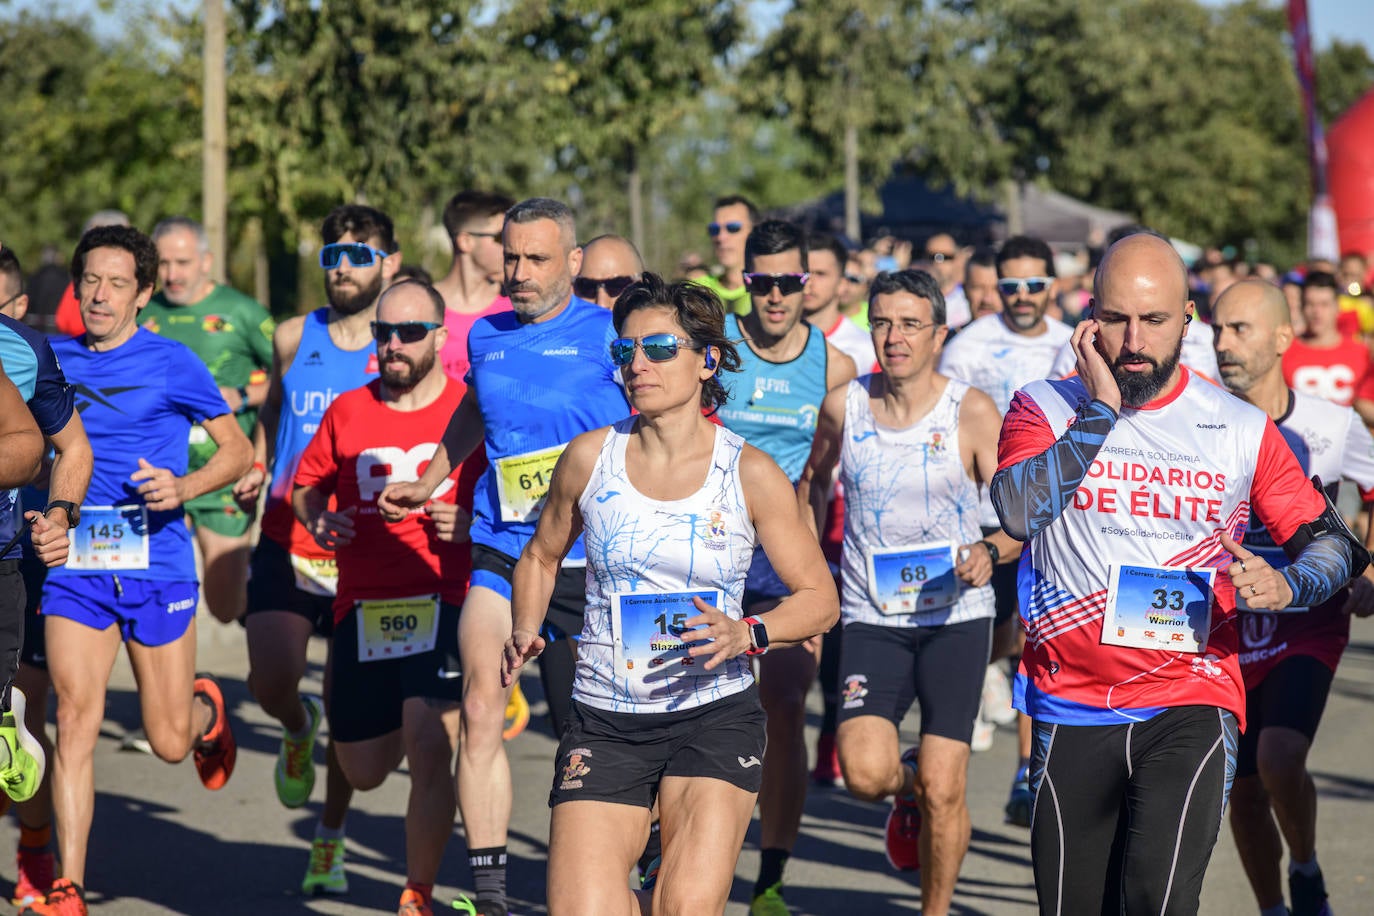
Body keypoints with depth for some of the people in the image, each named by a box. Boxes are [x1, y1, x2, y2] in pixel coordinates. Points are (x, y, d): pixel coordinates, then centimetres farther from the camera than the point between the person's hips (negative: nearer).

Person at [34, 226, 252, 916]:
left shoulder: (171, 364, -1)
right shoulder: (54, 360, 8)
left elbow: (237, 451, 4)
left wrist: (183, 487, -14)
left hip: (156, 560, -2)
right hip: (74, 565, 2)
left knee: (169, 743, 5)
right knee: (75, 716, -13)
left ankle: (205, 707, 43)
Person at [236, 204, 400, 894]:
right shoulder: (294, 339, 6)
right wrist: (256, 468, 9)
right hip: (287, 539, 2)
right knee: (271, 679, -15)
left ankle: (330, 843, 21)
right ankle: (297, 729, 23)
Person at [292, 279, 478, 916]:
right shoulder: (347, 412, 8)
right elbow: (307, 483, 21)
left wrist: (474, 522, -16)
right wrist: (318, 520, 0)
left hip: (442, 605, -4)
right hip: (362, 608, 4)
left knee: (428, 751, -18)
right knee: (364, 773, 12)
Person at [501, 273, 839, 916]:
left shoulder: (749, 475, -3)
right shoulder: (590, 458, 2)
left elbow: (819, 598, 3)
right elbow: (541, 557, 19)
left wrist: (746, 635, -16)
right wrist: (526, 632, 1)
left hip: (715, 715, -2)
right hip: (604, 720, 2)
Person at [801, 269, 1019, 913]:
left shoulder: (972, 412, -6)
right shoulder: (843, 407, 1)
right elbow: (813, 479, 21)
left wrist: (990, 552, -26)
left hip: (956, 616, -1)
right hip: (871, 617, 1)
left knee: (943, 789, -6)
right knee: (865, 773, -18)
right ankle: (908, 786, 19)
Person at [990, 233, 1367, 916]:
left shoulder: (1242, 430, 5)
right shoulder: (1043, 409, 3)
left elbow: (1333, 542, 10)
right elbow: (1020, 512, -16)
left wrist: (1284, 586, -12)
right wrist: (1102, 407, -14)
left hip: (1191, 706, -1)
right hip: (1072, 705, 1)